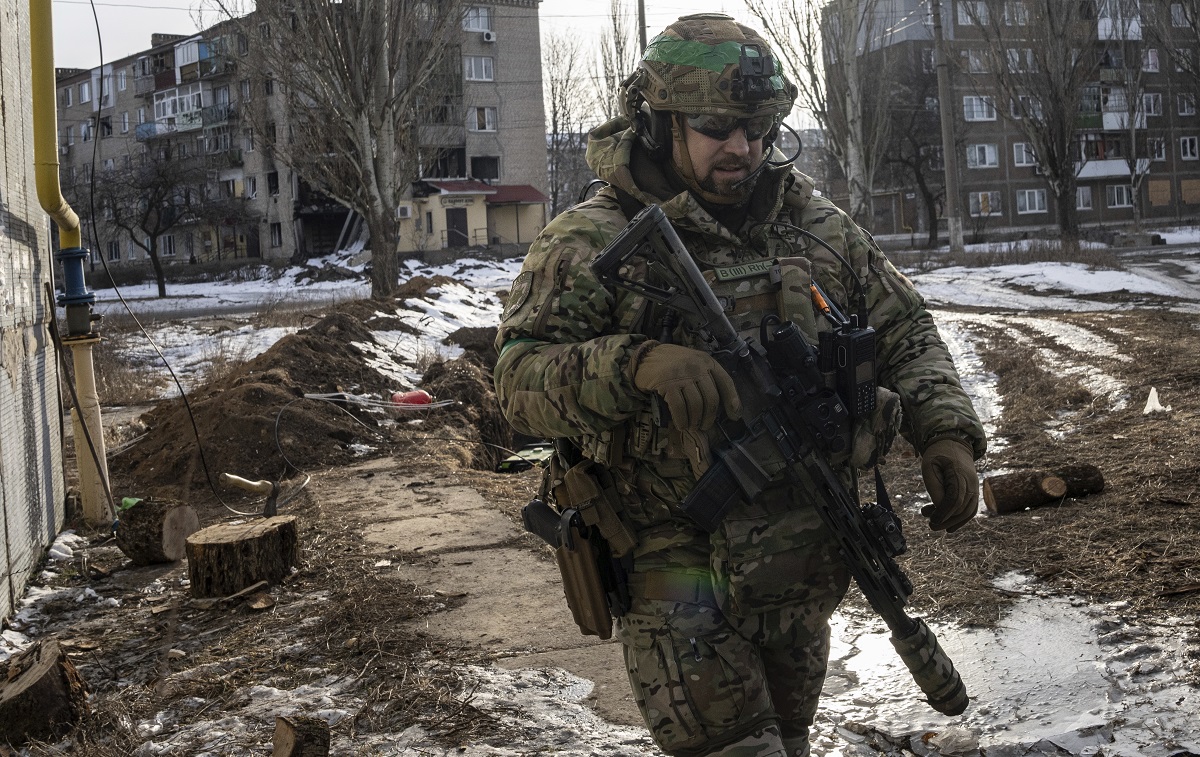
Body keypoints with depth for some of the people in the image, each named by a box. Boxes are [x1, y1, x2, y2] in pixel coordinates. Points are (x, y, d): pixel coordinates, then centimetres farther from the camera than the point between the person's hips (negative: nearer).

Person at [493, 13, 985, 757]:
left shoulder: (818, 226, 5)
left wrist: (947, 433, -4)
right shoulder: (592, 242, -8)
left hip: (803, 563, 5)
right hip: (674, 561, -4)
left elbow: (905, 332, 12)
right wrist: (636, 363, -34)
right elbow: (519, 376, -17)